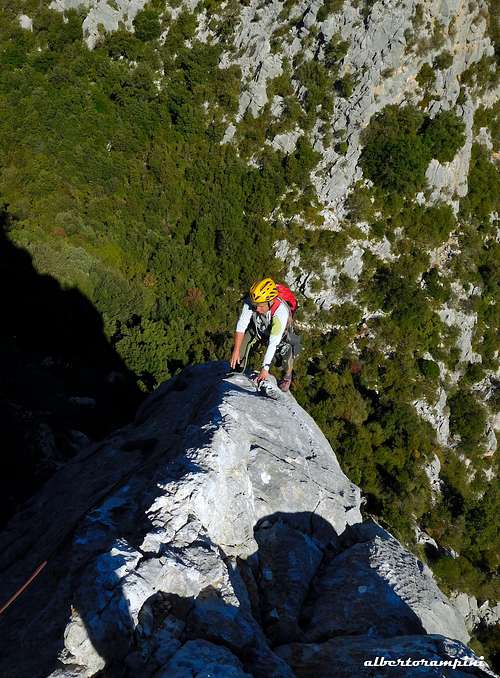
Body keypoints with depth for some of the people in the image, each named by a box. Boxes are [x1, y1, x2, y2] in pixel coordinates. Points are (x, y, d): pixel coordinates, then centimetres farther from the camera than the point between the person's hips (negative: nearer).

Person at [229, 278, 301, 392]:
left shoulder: (281, 312, -42)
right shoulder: (250, 301, -33)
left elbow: (273, 343, -40)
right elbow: (241, 325, -27)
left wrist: (265, 368, -38)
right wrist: (236, 351, -30)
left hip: (280, 334, -3)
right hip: (259, 329, 3)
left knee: (286, 349, -25)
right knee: (242, 340, -18)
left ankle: (287, 376, 7)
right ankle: (238, 369, 8)